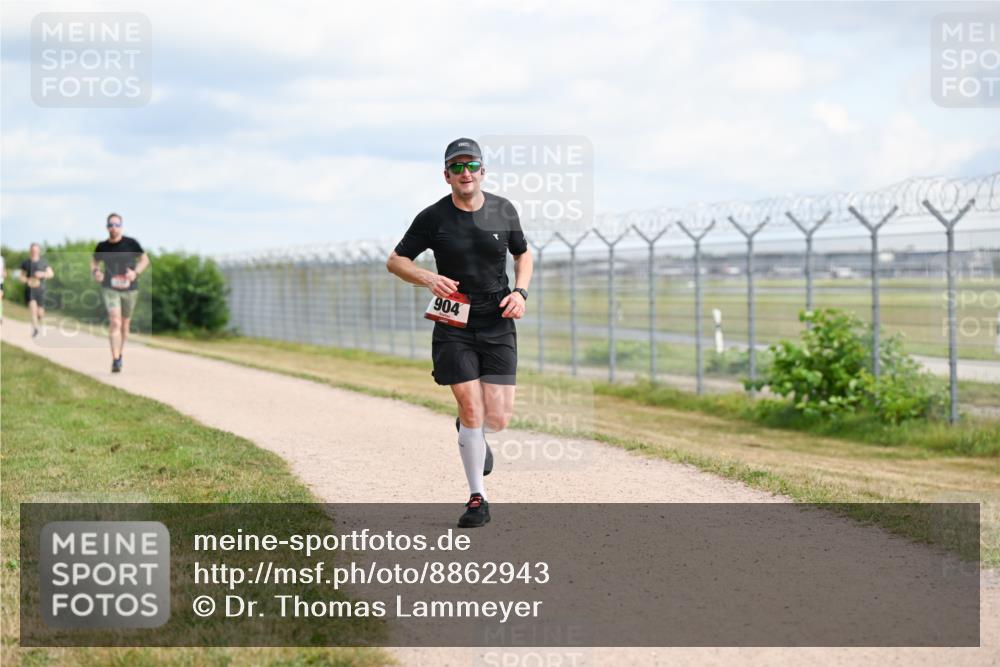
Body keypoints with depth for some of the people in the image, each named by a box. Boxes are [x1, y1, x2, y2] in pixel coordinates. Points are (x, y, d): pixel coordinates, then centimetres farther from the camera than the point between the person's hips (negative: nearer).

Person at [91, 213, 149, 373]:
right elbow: (94, 262, 17)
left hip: (130, 289, 1)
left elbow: (145, 260, 5)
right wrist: (95, 272, -6)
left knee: (125, 324, 13)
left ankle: (120, 355, 34)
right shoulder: (102, 246, 0)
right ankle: (115, 360, -21)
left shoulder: (131, 243, -3)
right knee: (115, 322, -17)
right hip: (110, 289, -1)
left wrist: (136, 272, -13)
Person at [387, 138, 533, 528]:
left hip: (498, 327, 2)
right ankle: (477, 499, 5)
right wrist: (427, 278, -16)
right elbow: (395, 261, 3)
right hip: (453, 327, -2)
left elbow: (523, 254, 18)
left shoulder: (503, 210, 3)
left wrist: (520, 292, -1)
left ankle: (474, 435, 34)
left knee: (498, 418, -4)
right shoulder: (433, 217, -4)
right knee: (471, 410, -9)